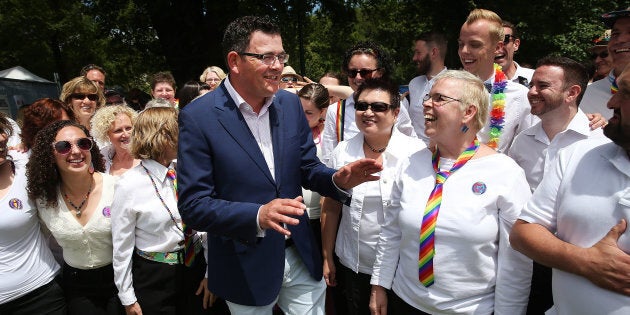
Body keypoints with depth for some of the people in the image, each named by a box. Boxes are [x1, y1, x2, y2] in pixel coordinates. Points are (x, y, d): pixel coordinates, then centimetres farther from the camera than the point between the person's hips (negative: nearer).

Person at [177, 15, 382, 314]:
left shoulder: (290, 103, -1)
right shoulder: (198, 117, -16)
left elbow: (308, 168, 6)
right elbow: (193, 205, -17)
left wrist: (337, 179, -16)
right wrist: (258, 216, -31)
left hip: (300, 255, 4)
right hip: (246, 266, -3)